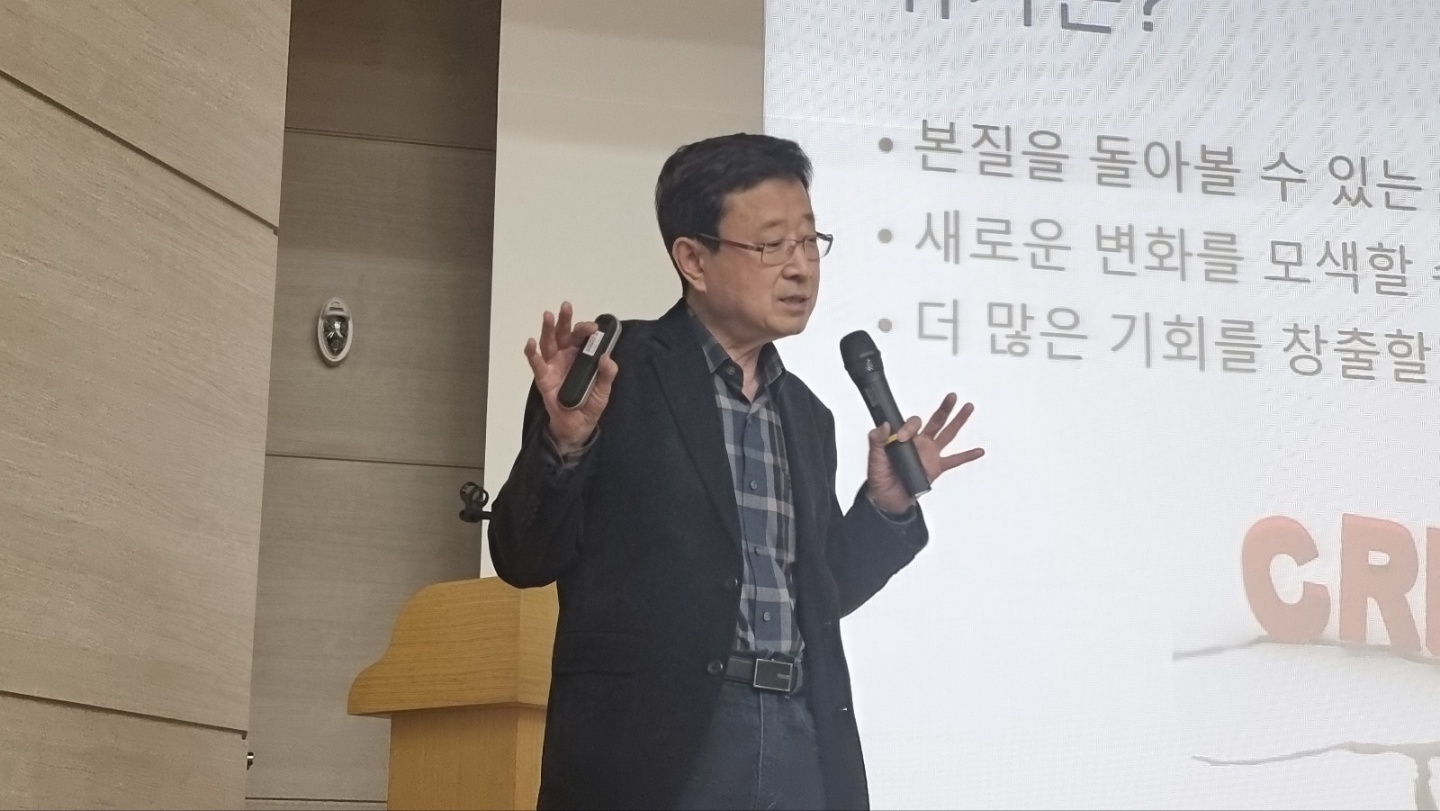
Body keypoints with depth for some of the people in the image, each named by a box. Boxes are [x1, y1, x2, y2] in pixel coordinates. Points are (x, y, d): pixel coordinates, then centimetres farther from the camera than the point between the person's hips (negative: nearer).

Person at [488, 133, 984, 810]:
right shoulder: (616, 373, 0)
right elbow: (523, 559, -3)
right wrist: (565, 440, -18)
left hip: (804, 747, 5)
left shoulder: (806, 416, 18)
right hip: (656, 742, -5)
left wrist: (886, 505, 8)